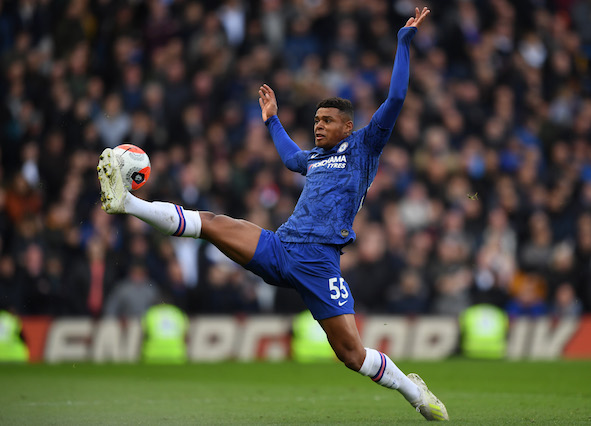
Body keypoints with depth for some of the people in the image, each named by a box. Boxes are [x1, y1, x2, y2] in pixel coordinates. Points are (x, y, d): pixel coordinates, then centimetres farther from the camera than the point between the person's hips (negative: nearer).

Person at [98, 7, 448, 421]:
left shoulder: (363, 147, 7)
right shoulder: (314, 156, 24)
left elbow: (395, 99, -1)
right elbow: (290, 157, 51)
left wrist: (405, 40, -1)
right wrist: (273, 120, 59)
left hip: (319, 261, -5)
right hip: (279, 247, 6)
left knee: (352, 353, -9)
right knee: (213, 223, -13)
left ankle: (412, 389, 12)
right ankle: (127, 202, -21)